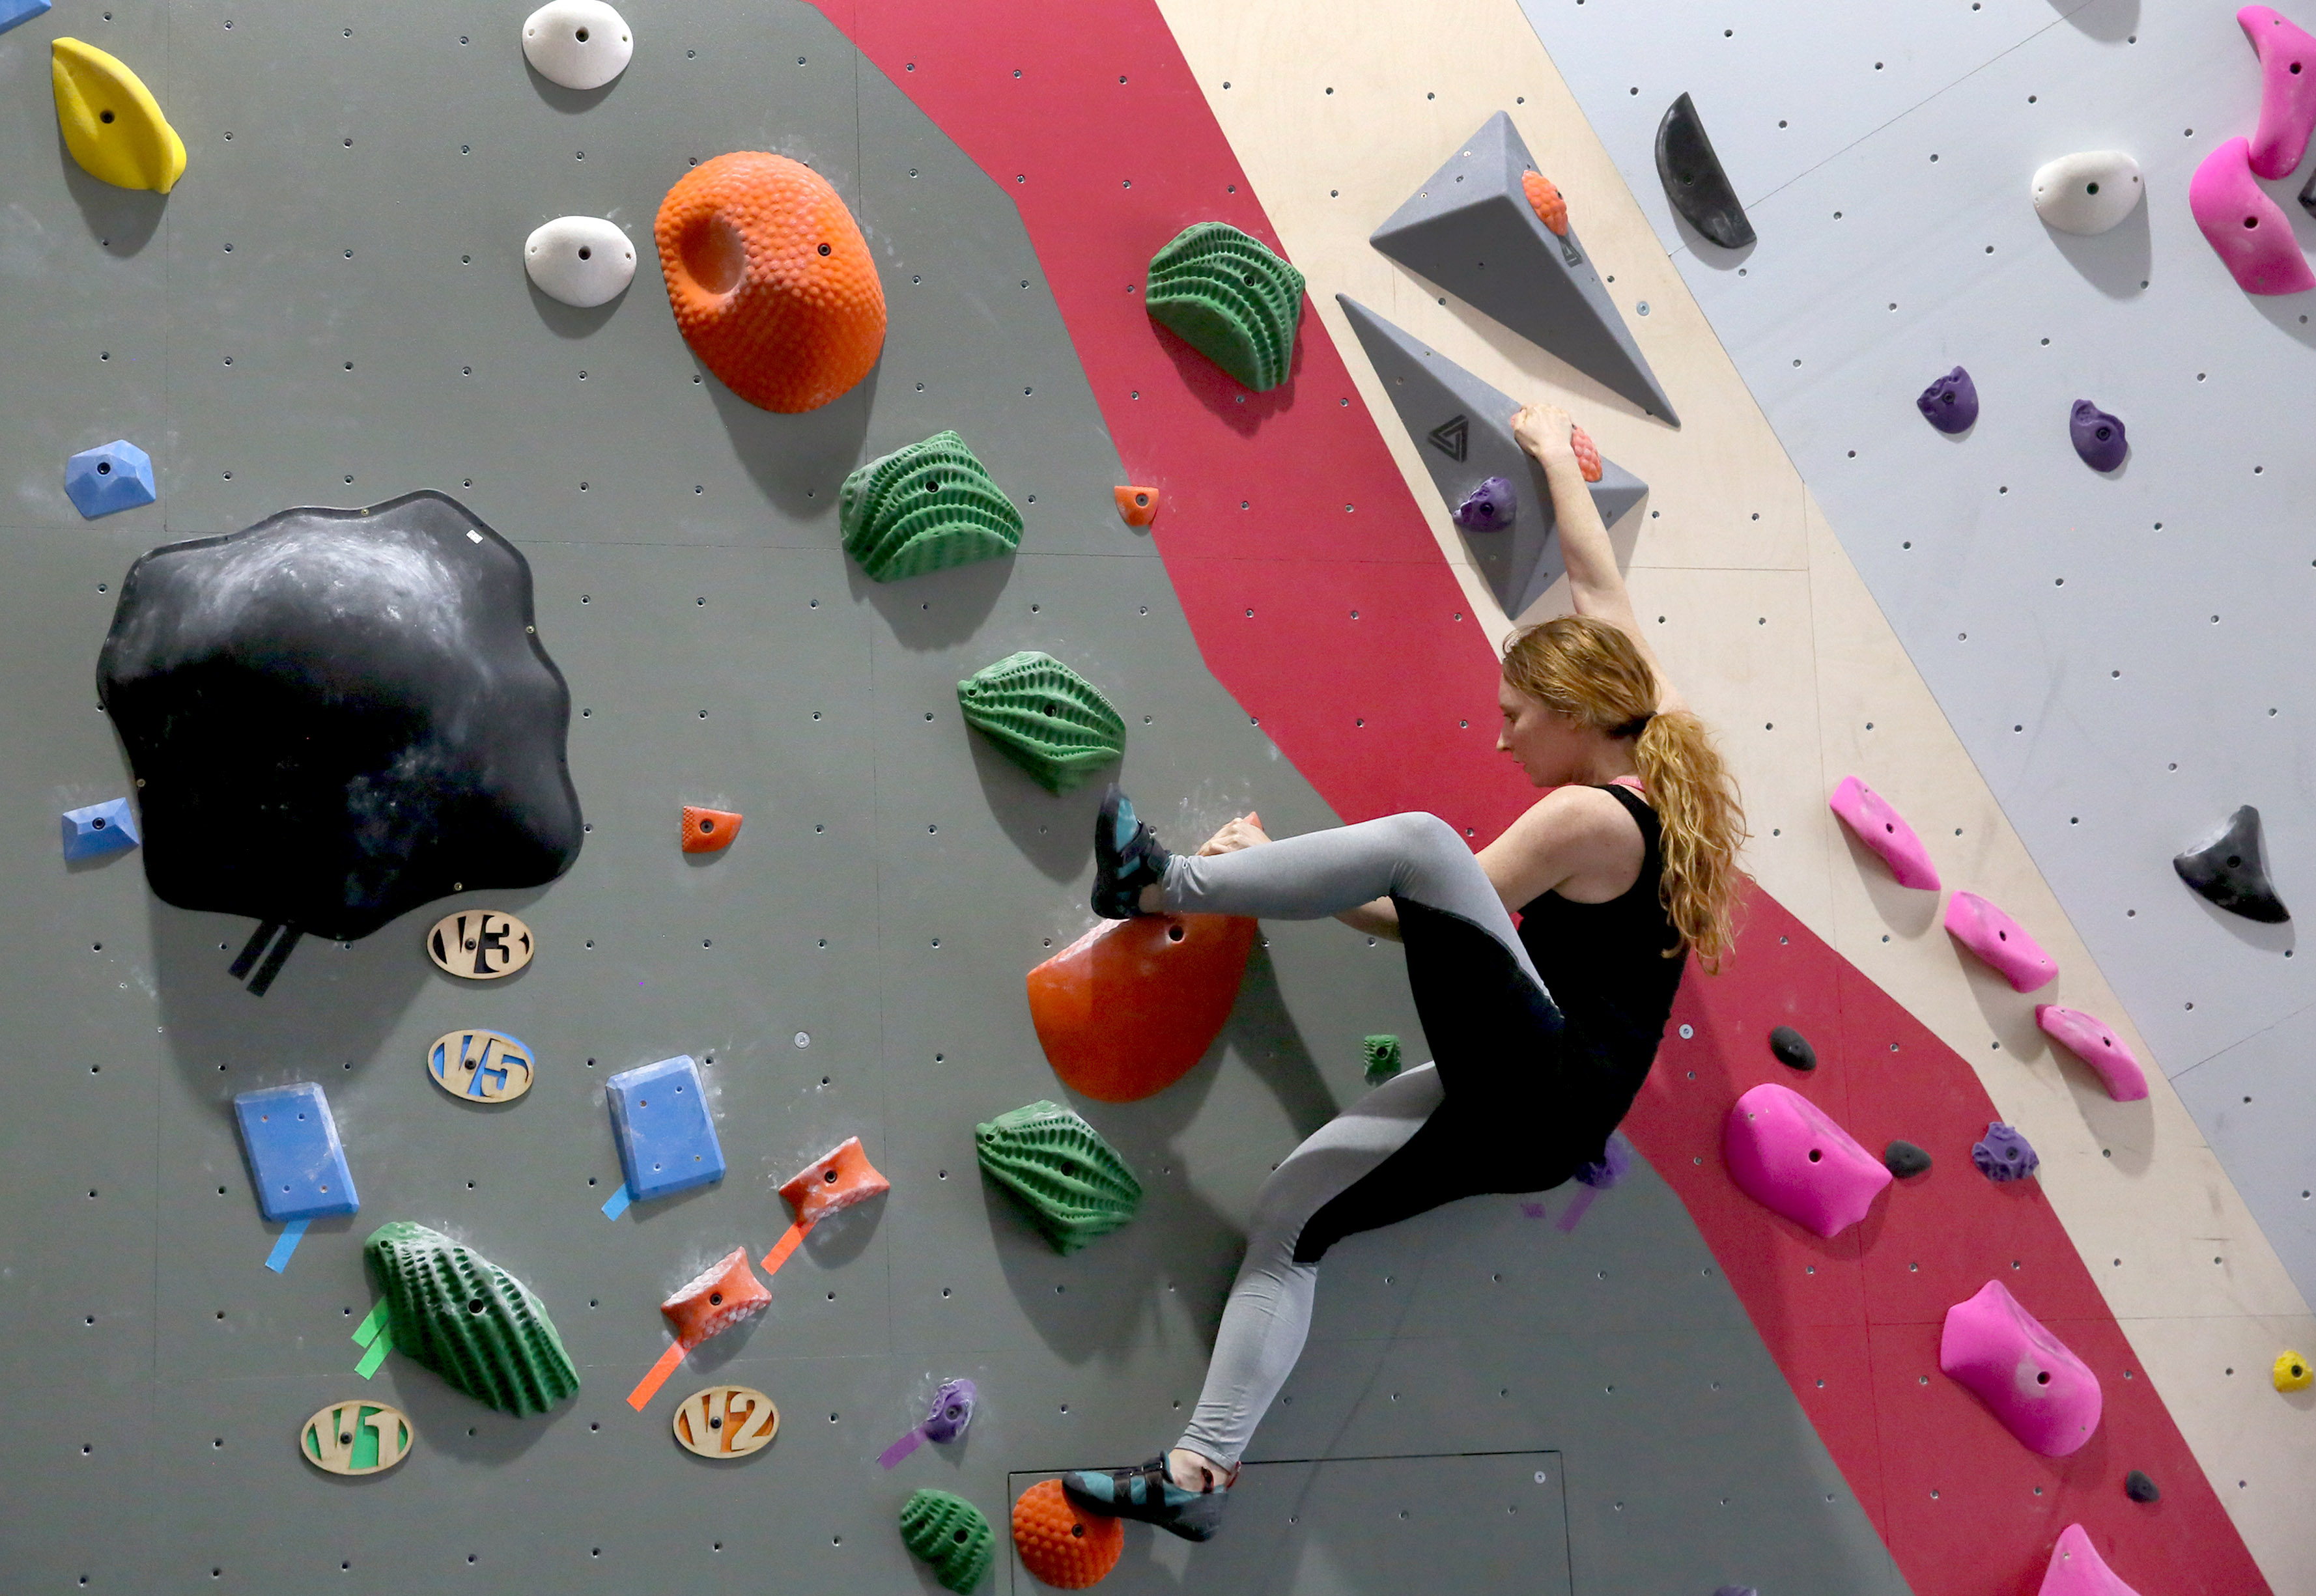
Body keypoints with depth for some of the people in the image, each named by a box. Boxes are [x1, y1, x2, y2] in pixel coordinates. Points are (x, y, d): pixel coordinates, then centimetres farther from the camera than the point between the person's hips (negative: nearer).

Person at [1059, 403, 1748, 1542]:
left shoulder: (1585, 816, -12)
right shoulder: (1649, 752, 12)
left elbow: (1415, 917, -8)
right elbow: (1599, 589, 23)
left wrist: (1260, 871, 0)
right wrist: (1557, 462, 32)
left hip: (1538, 1088, -10)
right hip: (1530, 1117, 10)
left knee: (1420, 839, -24)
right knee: (1291, 1206, 2)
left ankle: (1167, 889, -13)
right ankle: (1201, 1471, -1)